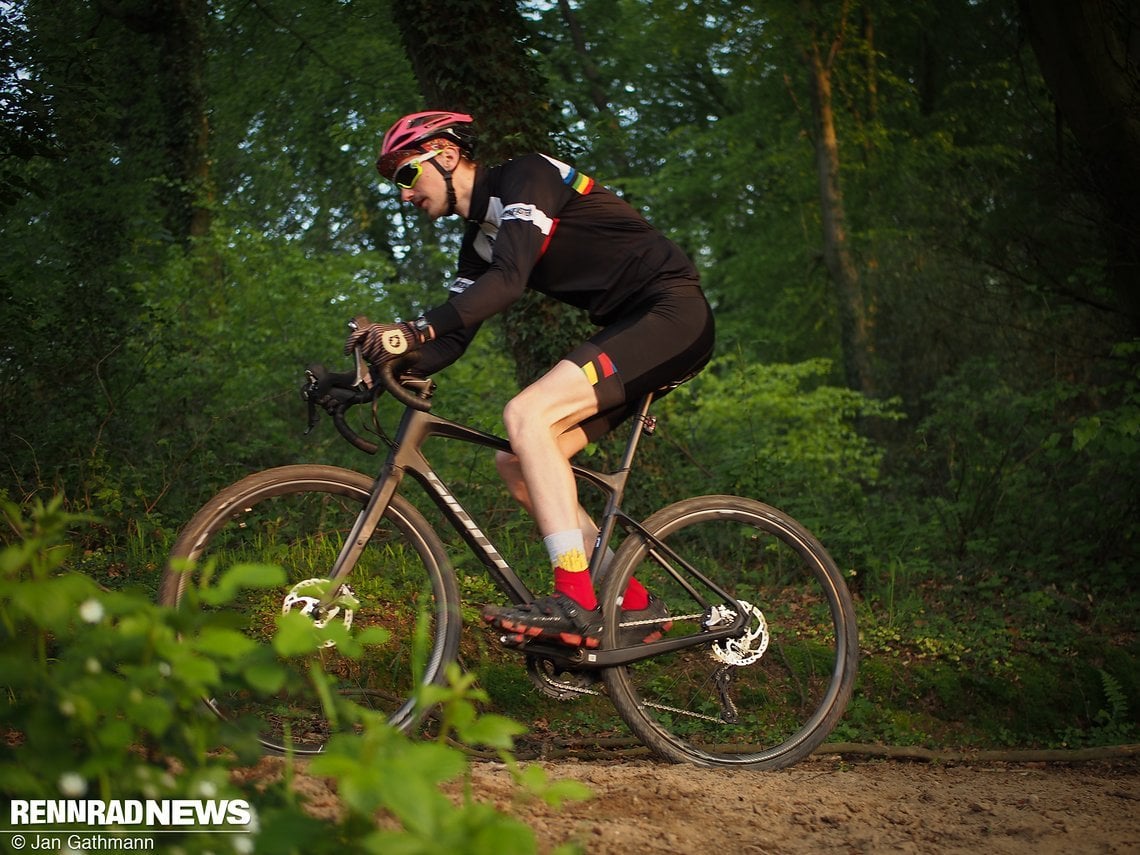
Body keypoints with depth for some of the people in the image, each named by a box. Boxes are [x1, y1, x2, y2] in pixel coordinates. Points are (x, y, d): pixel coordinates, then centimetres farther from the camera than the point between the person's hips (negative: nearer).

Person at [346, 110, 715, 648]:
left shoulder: (526, 177, -11)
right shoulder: (482, 237, 16)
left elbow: (510, 279, -28)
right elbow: (454, 340, 13)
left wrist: (414, 330, -37)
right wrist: (375, 369, -1)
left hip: (673, 314, -9)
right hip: (628, 331, 10)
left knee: (526, 416, -24)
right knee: (517, 464, 1)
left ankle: (575, 604, -26)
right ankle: (634, 605, 3)